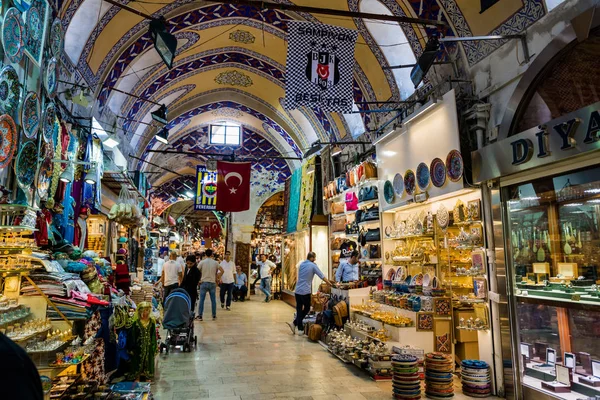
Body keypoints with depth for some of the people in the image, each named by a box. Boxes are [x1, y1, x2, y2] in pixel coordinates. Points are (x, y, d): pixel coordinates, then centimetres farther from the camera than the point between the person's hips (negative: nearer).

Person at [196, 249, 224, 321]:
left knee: (201, 299, 5)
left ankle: (200, 316, 7)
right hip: (212, 283, 1)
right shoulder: (215, 263, 1)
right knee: (213, 300, 8)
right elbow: (222, 271, -2)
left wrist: (199, 279, 4)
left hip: (204, 283, -1)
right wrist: (217, 278, 6)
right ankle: (214, 316, 14)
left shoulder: (202, 262, -4)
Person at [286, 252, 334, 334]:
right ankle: (294, 323, 2)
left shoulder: (301, 264, 11)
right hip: (305, 291, -6)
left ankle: (300, 328, 7)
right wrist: (330, 284, 10)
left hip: (297, 290, 6)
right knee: (306, 309, 8)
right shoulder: (313, 266, -6)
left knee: (299, 309, 8)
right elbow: (322, 276, -2)